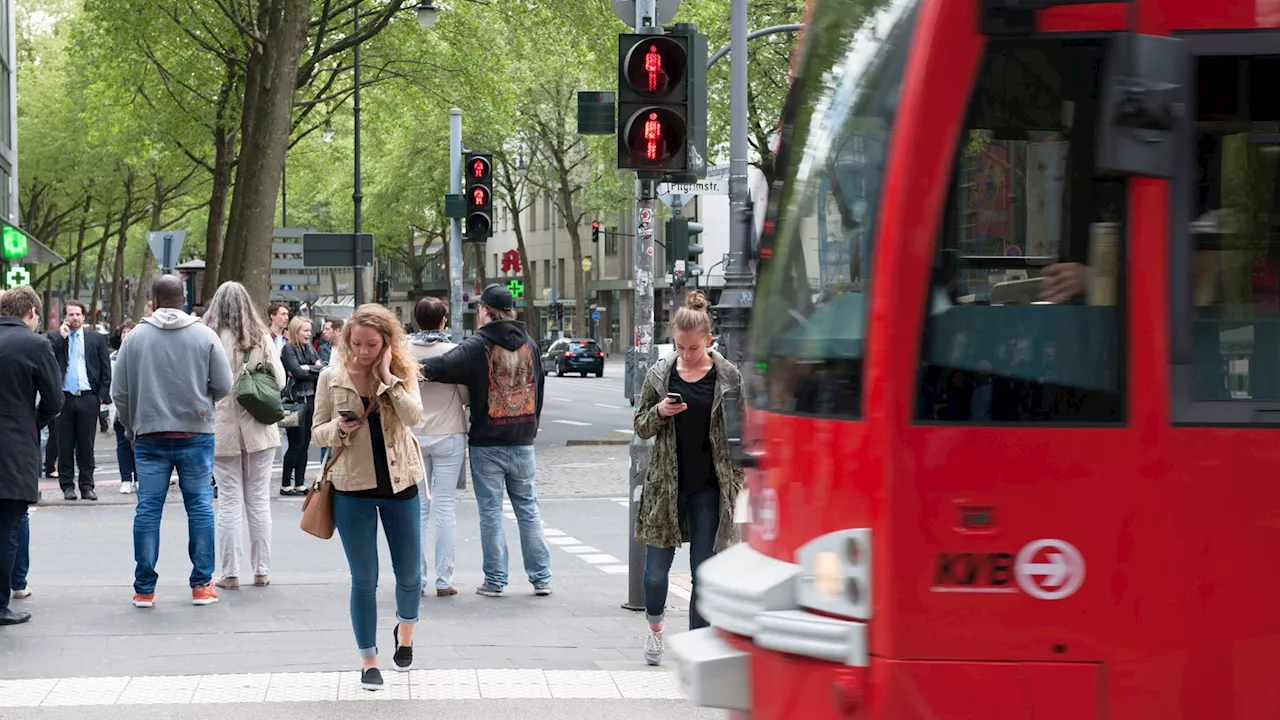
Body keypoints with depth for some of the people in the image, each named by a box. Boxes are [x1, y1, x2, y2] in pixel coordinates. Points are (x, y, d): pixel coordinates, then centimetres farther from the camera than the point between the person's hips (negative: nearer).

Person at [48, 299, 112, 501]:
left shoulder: (96, 339, 9)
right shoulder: (55, 338, 8)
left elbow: (106, 369, 9)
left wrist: (102, 395, 0)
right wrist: (62, 336, -9)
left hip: (88, 399, 0)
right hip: (64, 398, 0)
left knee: (86, 444, 3)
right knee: (65, 444, 3)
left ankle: (87, 485, 9)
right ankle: (67, 485, 9)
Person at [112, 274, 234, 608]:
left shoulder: (136, 337, -2)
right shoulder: (204, 335, -4)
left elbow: (119, 392, 3)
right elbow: (224, 386, -2)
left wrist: (131, 428, 18)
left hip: (149, 436, 1)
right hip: (196, 434, 0)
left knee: (148, 509, 4)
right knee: (200, 506, 7)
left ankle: (144, 588, 7)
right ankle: (202, 585, 8)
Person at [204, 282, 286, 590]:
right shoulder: (262, 338, -2)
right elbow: (280, 380, 1)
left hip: (223, 430, -2)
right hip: (260, 430, 2)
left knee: (229, 502, 3)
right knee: (259, 500, 10)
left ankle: (230, 573, 4)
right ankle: (261, 571, 14)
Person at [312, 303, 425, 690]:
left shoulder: (402, 373, -3)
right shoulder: (332, 377, -2)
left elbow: (413, 416, -19)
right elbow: (317, 432, 3)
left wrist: (387, 377, -19)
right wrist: (339, 429, -17)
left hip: (399, 483, 1)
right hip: (352, 486, -1)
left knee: (409, 573, 10)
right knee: (364, 579, 4)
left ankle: (405, 631, 40)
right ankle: (368, 660, 16)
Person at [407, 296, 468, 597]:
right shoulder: (453, 351, -10)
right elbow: (467, 396, -4)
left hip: (414, 436, 2)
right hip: (449, 436, -2)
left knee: (417, 507, 9)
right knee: (445, 507, 3)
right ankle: (444, 580, 2)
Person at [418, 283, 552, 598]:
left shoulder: (478, 346, -13)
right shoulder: (530, 345, 6)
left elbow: (443, 366, -28)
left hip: (487, 444, -4)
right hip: (523, 442, 4)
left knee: (491, 512, 3)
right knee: (528, 509, 12)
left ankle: (495, 581, 6)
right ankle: (541, 578, 12)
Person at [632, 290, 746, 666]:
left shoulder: (728, 376, -2)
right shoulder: (659, 375, 2)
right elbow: (641, 427, 9)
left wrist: (740, 481, -2)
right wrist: (659, 412, -13)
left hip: (710, 489, -1)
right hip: (666, 486, 1)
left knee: (704, 573, 2)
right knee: (657, 568, 4)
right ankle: (655, 624, 33)